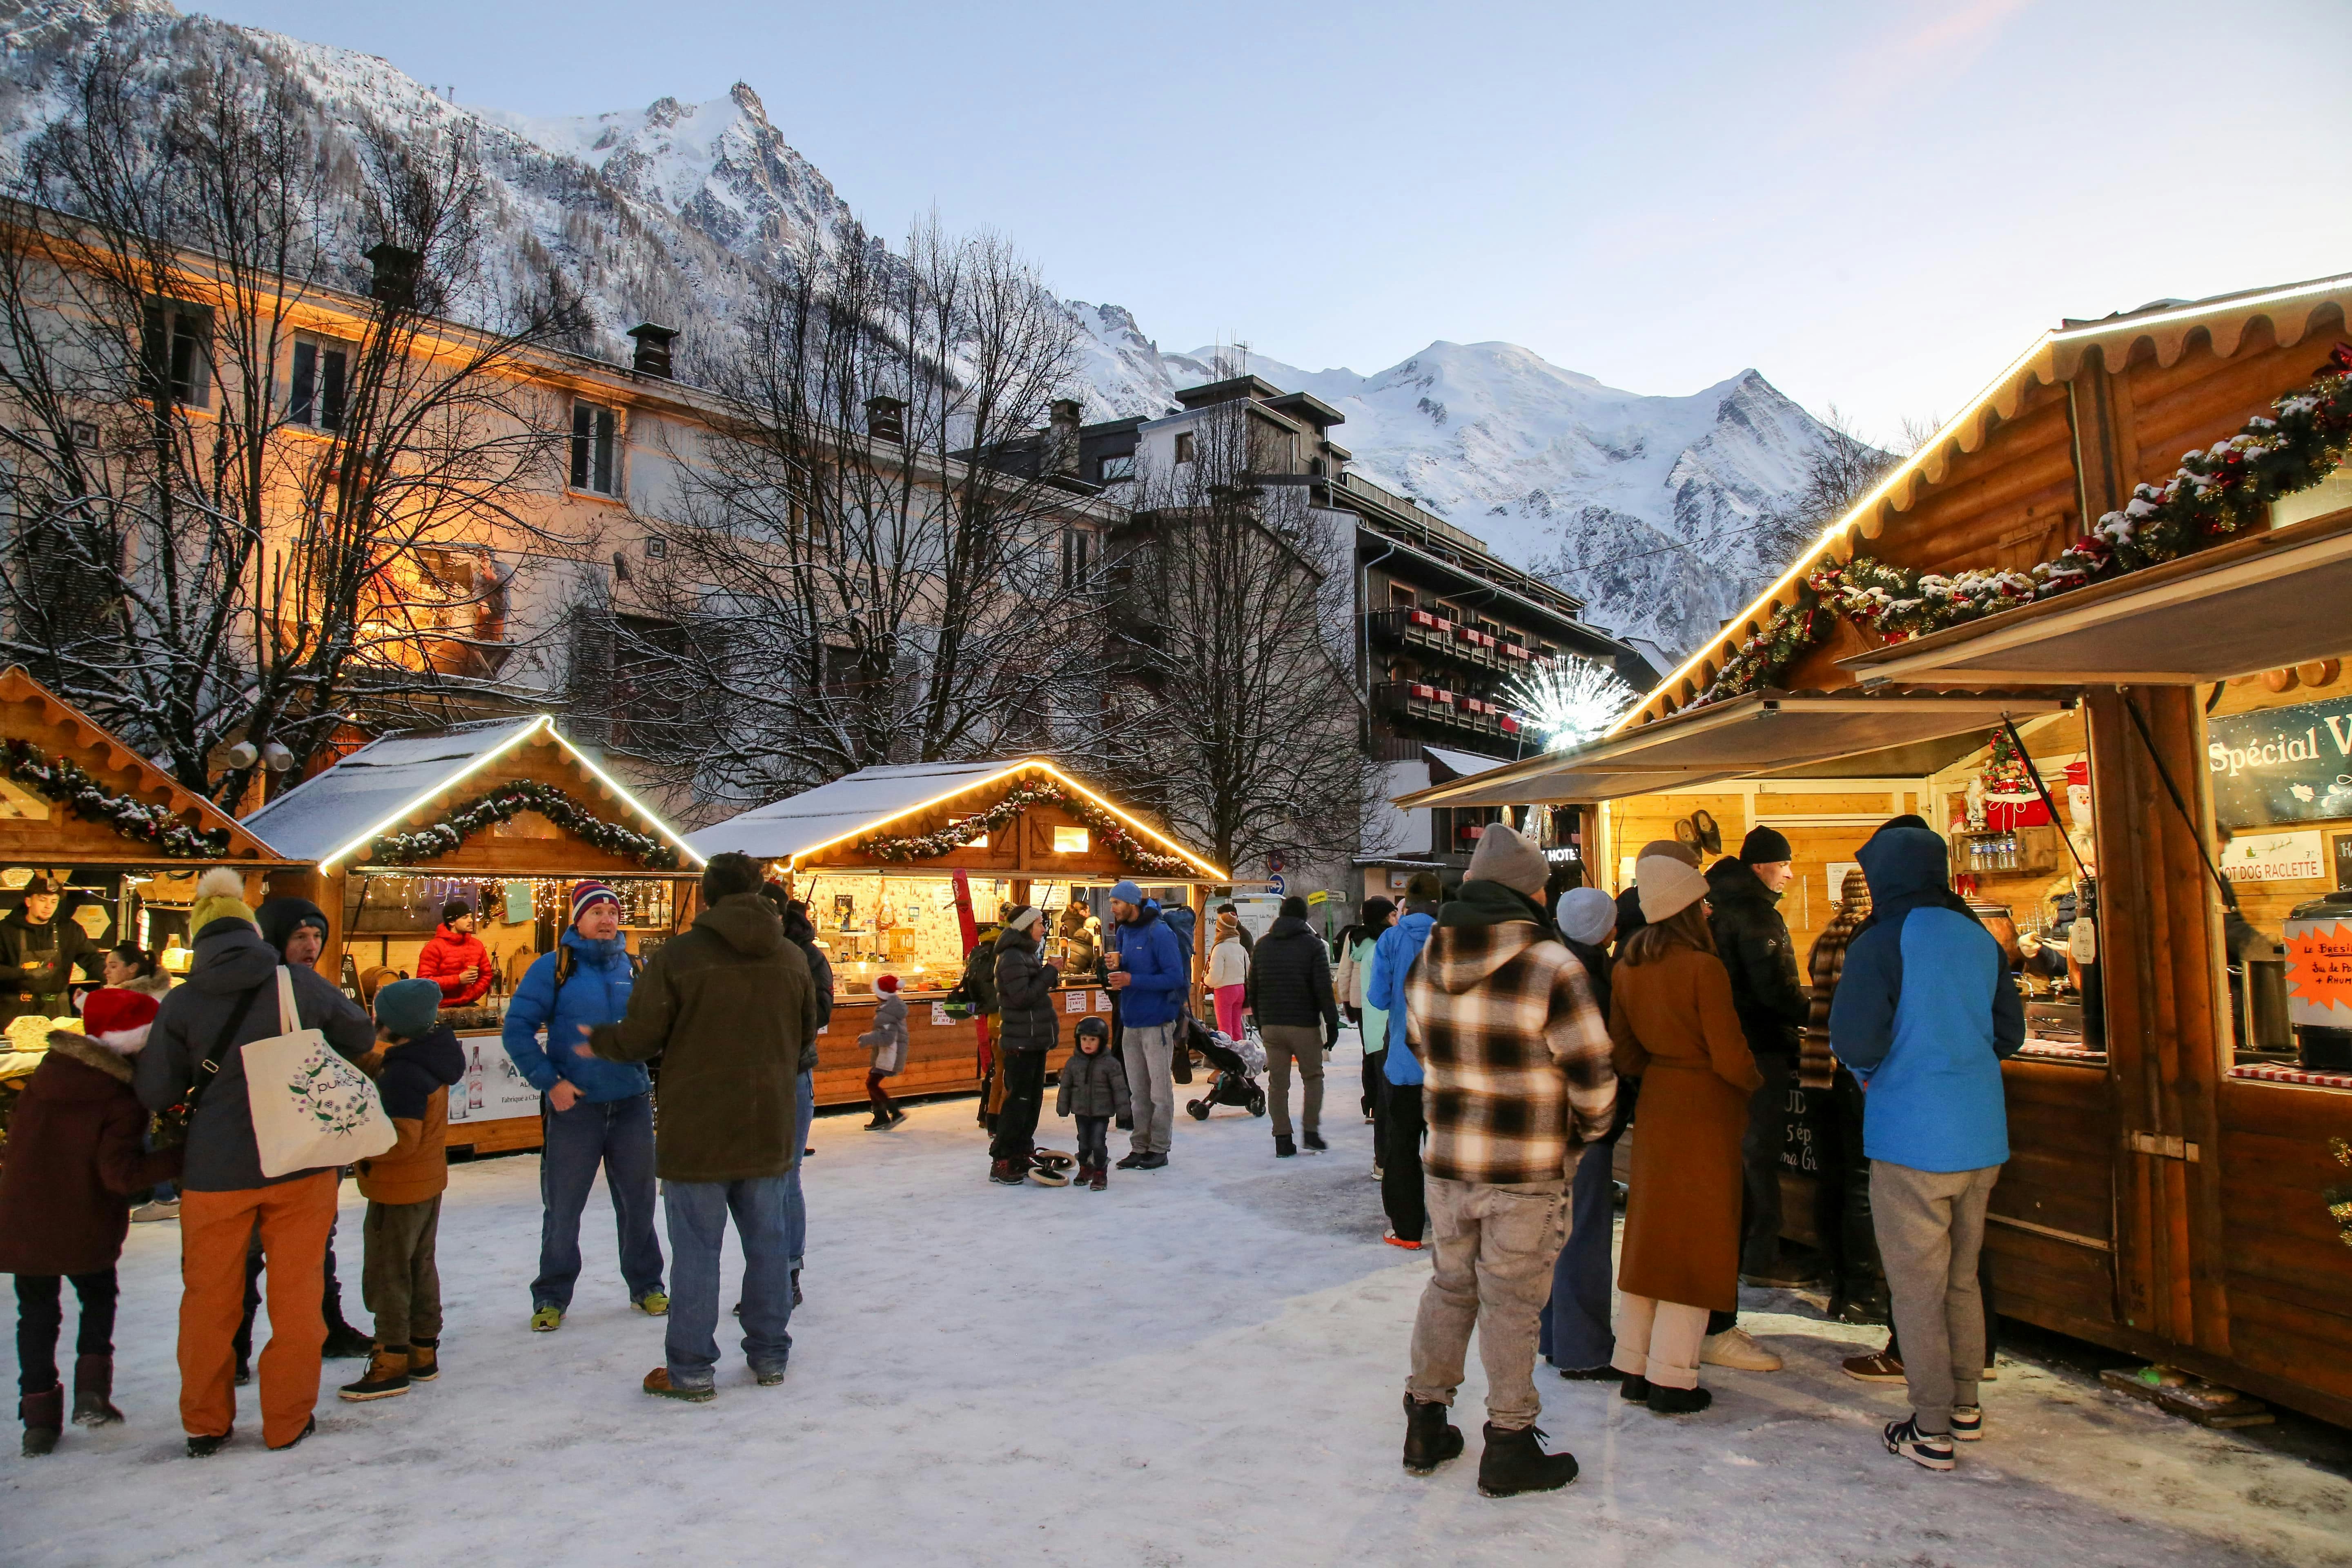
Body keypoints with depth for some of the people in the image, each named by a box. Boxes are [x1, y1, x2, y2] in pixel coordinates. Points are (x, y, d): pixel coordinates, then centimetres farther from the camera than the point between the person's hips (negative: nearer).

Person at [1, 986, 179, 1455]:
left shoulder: (47, 1070, 2)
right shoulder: (123, 1100, -16)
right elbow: (121, 1174, -23)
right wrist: (181, 1157, -23)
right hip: (84, 1228, -4)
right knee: (99, 1300, 20)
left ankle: (39, 1417, 13)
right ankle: (92, 1390, 6)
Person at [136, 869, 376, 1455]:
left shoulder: (181, 1004, -8)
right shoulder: (301, 982, -8)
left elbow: (155, 1092, -2)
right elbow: (361, 1038, 6)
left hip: (215, 1170, 0)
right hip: (300, 1164, 0)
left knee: (209, 1297, 17)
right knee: (296, 1293, 12)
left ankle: (205, 1425, 27)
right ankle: (287, 1421, 19)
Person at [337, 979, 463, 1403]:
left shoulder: (403, 1073, -26)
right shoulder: (427, 1058, 3)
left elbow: (402, 1139, -28)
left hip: (399, 1189, -10)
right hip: (427, 1182, 10)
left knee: (387, 1274, 2)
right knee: (421, 1267, 18)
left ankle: (391, 1365, 11)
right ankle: (423, 1353, 28)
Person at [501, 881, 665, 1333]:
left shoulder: (634, 968, 7)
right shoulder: (553, 967, -4)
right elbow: (516, 1029, -7)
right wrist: (550, 1081, -13)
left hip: (632, 1103, 3)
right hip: (573, 1106, -3)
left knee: (637, 1201, 12)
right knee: (562, 1207, 5)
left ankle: (646, 1285, 27)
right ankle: (552, 1296, 22)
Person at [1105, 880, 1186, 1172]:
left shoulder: (1159, 933, -13)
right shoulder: (1122, 932, 12)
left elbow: (1175, 977, -18)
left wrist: (1133, 980, -20)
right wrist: (1115, 966, -5)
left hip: (1157, 1023, -7)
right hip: (1130, 1022, 7)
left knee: (1160, 1091, 1)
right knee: (1138, 1092, 12)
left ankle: (1159, 1149, 9)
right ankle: (1140, 1147, 18)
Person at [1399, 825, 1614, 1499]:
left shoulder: (1425, 966, 1)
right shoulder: (1551, 968, -17)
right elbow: (1592, 1071, -11)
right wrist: (1591, 1131, 8)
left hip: (1446, 1161, 5)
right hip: (1528, 1169, -5)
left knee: (1450, 1288, 19)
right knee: (1511, 1304, 6)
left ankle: (1426, 1424, 28)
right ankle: (1509, 1446, 18)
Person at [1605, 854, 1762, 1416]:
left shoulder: (1626, 968, 2)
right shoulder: (1703, 968, -18)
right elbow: (1730, 1058, -17)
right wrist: (1757, 1080, 3)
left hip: (1656, 1104, 6)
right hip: (1706, 1110, -6)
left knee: (1649, 1233, 14)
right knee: (1695, 1242, 3)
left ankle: (1635, 1368, 22)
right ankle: (1672, 1380, 9)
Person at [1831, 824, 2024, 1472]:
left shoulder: (1881, 943, -14)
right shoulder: (1980, 939, 6)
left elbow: (1855, 1040, -20)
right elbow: (2010, 1033, 13)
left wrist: (1866, 1071, 1)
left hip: (1912, 1139, -7)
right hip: (1982, 1136, 7)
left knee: (1916, 1288, 4)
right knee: (1961, 1277, 20)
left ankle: (1932, 1430, 10)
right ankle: (1965, 1405, 31)